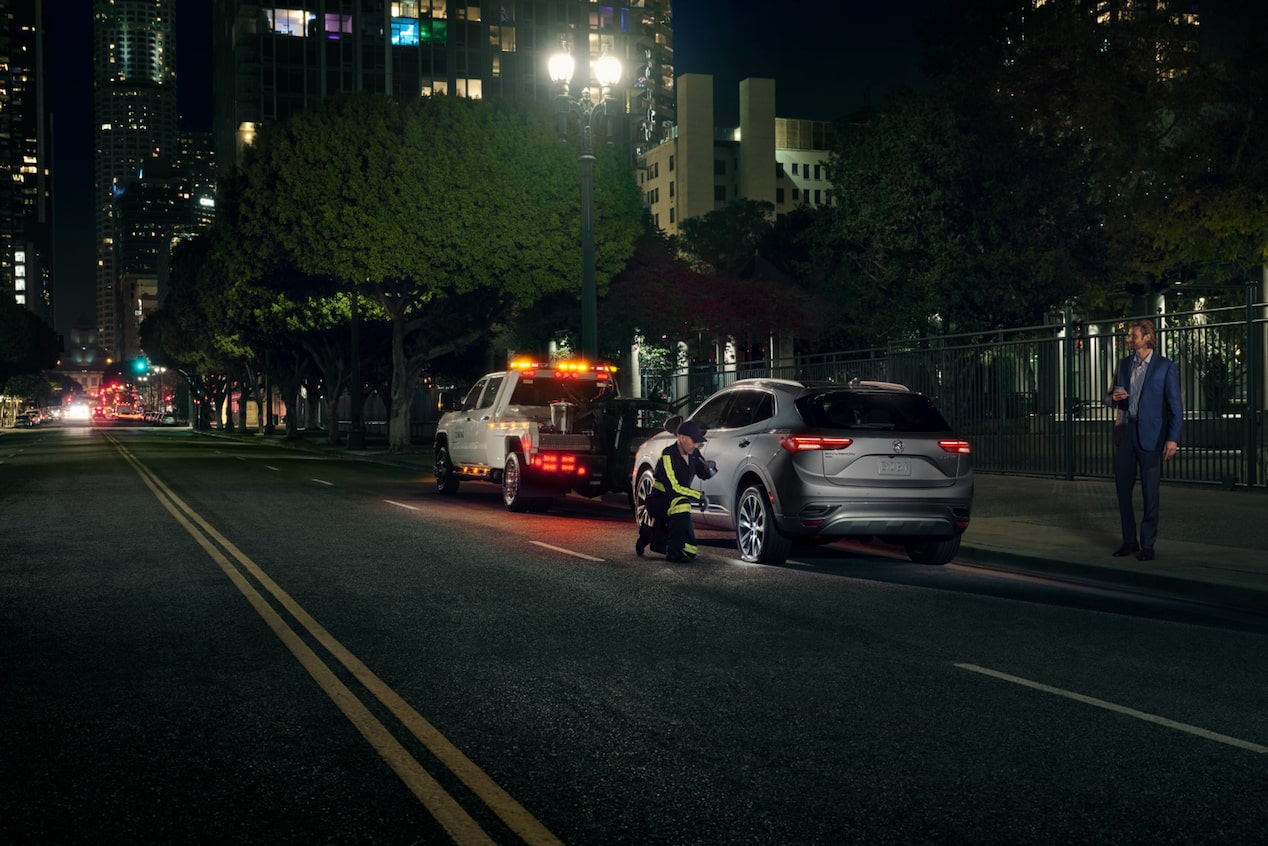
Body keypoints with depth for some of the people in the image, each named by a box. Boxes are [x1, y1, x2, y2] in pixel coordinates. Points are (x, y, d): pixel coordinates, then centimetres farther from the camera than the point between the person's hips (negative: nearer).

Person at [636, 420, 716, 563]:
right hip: (657, 502, -8)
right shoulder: (668, 455, -21)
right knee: (681, 503, -40)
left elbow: (704, 474, 10)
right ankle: (674, 552, -31)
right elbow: (672, 488, -29)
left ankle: (650, 535, 25)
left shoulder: (693, 453, 2)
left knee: (690, 550, 4)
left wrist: (710, 469, -14)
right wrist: (699, 496, -28)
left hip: (673, 505, 8)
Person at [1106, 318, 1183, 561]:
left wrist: (1173, 438, -13)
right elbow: (1111, 398, 19)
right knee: (1123, 488, 7)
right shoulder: (1124, 365, 12)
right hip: (1124, 432, 5)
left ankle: (1147, 544, 9)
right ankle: (1129, 540, 18)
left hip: (1150, 435, -5)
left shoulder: (1165, 367, -3)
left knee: (1150, 493, 0)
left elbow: (1175, 405, -5)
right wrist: (1114, 397, -6)